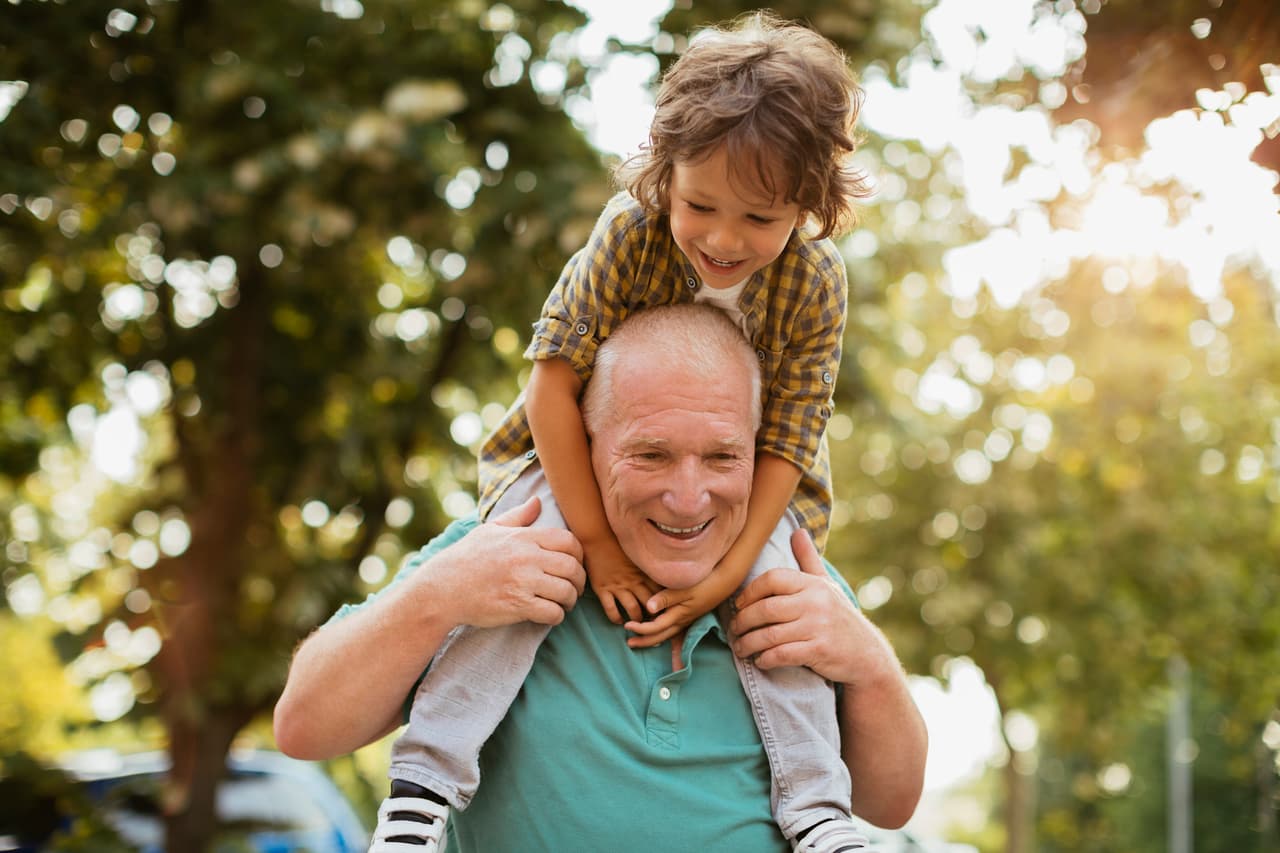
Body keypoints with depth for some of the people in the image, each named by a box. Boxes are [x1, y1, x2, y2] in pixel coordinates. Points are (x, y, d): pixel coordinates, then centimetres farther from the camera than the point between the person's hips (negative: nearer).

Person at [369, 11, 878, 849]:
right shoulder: (631, 232, -25)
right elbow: (553, 379, -25)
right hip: (587, 462, -1)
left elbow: (785, 443, -16)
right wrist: (597, 543, -26)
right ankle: (428, 775, -24)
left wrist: (726, 576, -26)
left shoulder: (815, 283, -20)